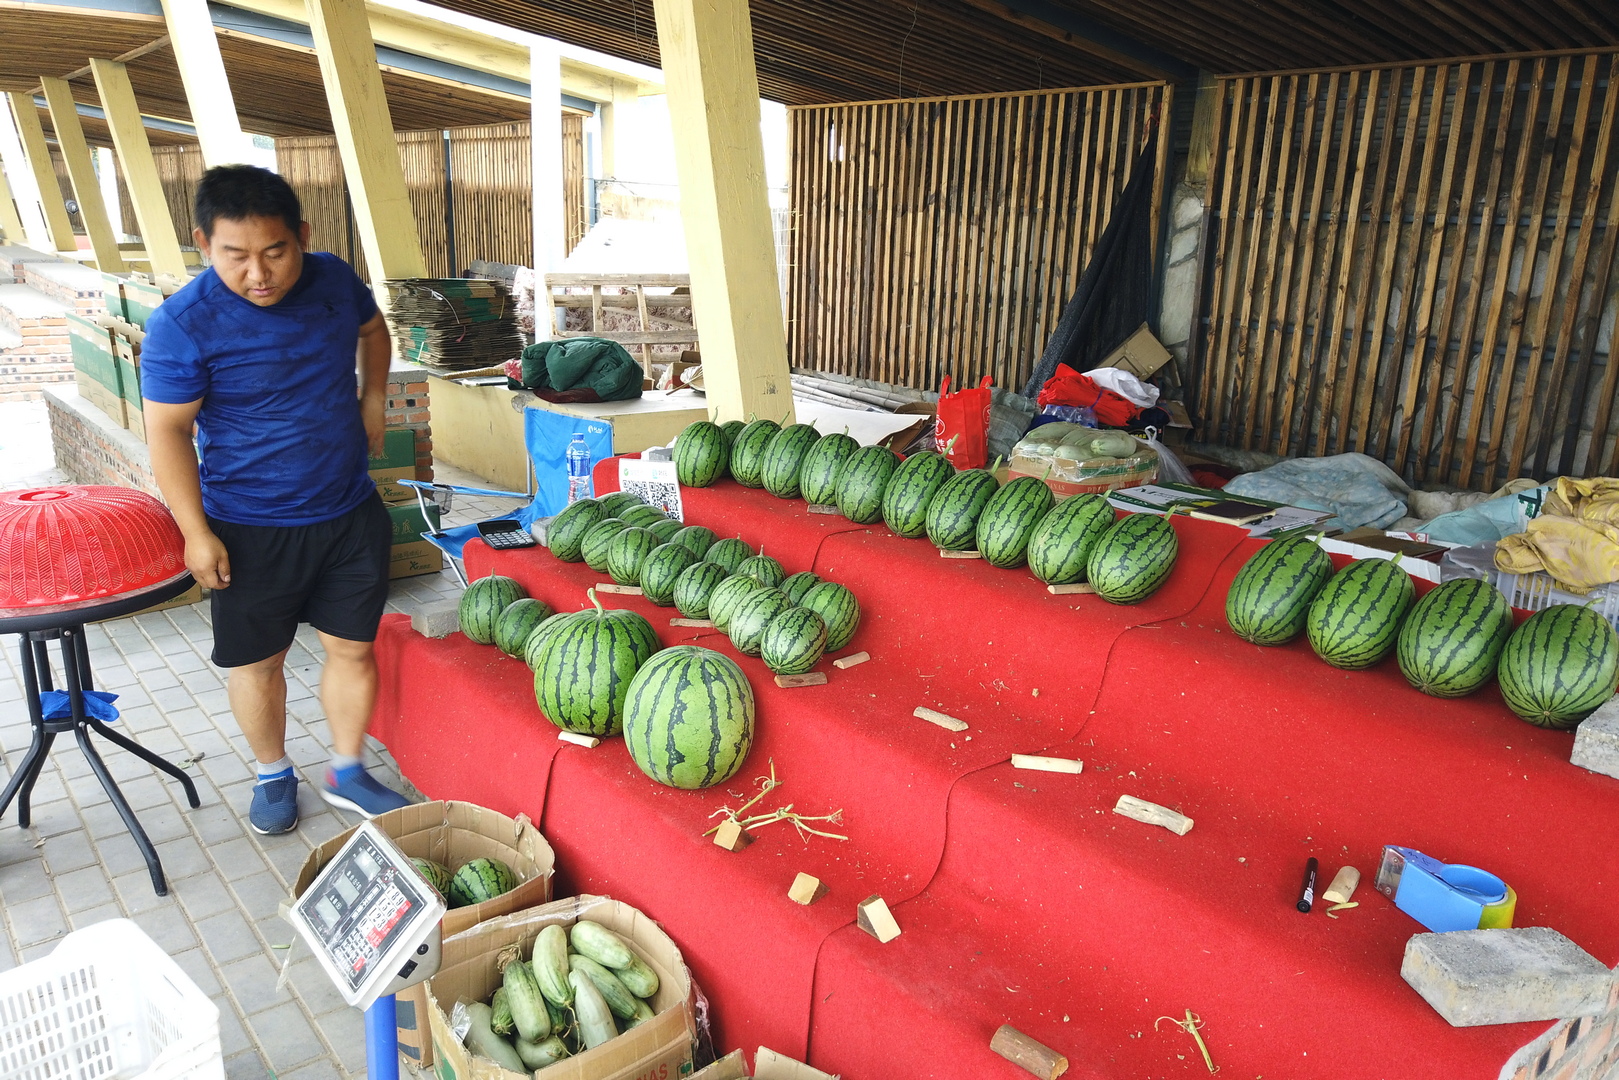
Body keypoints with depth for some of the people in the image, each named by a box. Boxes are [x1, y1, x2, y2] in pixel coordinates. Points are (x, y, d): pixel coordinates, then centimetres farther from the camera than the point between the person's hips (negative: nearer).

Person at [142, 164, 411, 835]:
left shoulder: (334, 279, -5)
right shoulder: (183, 326, -18)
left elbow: (372, 327, 19)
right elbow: (168, 433, -13)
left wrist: (372, 398, 10)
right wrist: (197, 534, -14)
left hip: (350, 513, 4)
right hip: (251, 531, -3)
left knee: (353, 648, 10)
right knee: (258, 660, 12)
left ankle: (347, 775, 30)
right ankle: (273, 775, 36)